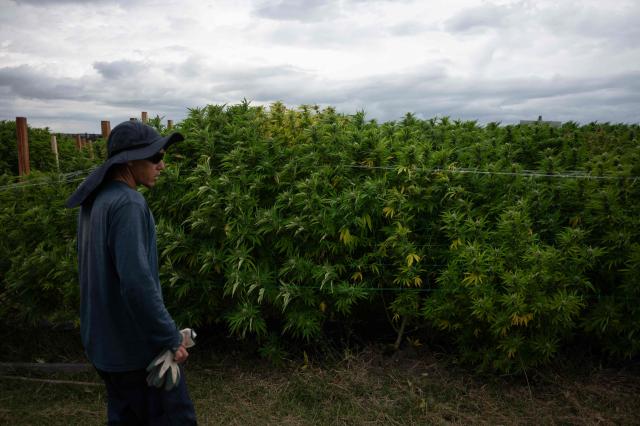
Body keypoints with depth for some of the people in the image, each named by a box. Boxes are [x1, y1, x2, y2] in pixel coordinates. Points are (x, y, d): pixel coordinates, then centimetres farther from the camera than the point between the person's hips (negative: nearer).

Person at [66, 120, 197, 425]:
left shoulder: (95, 200, 6)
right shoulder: (128, 204, -22)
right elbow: (137, 282, -28)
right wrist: (171, 338, -19)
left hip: (103, 341, 9)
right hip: (136, 345, -9)